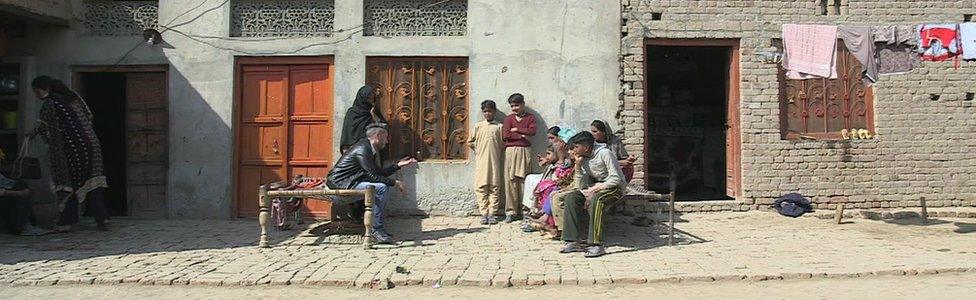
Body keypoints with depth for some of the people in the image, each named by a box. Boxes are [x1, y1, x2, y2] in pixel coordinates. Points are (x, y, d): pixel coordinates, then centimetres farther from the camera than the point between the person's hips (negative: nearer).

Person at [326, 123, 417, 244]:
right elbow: (373, 176, -20)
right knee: (381, 188, -22)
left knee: (385, 186, 8)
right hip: (340, 183, -10)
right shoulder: (363, 149, -16)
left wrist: (399, 164, 17)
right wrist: (394, 182, -12)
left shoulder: (369, 149, 15)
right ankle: (376, 229, -16)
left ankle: (378, 226, 6)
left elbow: (379, 173, 17)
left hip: (346, 182, 10)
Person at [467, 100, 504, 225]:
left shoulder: (499, 126, 5)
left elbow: (502, 144, 8)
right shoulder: (478, 126, 7)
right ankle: (484, 213, 3)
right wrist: (479, 150, 8)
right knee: (481, 187, -2)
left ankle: (492, 213, 5)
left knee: (494, 187, 0)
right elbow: (470, 142, 11)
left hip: (495, 161, 0)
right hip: (481, 161, 0)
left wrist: (495, 150, -1)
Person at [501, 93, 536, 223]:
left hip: (525, 150, 0)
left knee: (524, 180, -2)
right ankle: (511, 211, 1)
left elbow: (532, 131, -8)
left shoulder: (530, 117, 9)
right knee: (511, 181, -3)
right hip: (511, 151, 0)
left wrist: (516, 129, -4)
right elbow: (506, 135, -5)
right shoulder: (509, 118, 10)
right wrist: (522, 135, -6)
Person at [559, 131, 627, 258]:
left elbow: (616, 179, -23)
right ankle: (574, 242, -16)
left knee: (595, 200, -36)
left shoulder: (604, 153, -17)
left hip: (614, 188, -7)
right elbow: (582, 186, -1)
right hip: (596, 187, 7)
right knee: (571, 198, -15)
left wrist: (595, 189, -25)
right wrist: (578, 166, -12)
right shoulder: (584, 159, 3)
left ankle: (597, 245, -35)